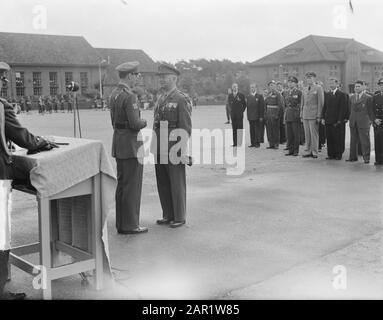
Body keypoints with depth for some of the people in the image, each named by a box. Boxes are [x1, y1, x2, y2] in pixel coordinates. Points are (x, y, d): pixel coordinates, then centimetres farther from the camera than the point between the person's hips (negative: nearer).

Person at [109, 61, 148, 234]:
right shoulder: (129, 96, -17)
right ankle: (130, 225, 5)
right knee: (132, 186, -2)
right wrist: (144, 122, -2)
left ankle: (121, 223, 22)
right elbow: (135, 123, -22)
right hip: (131, 144, -9)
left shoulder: (114, 94, 12)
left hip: (118, 143, 10)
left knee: (122, 184, 14)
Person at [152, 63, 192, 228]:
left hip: (174, 149, -8)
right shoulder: (161, 99, 14)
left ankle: (179, 217, 13)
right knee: (162, 183, 12)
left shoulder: (182, 99, -9)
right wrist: (154, 146, 14)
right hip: (160, 149, 8)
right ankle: (168, 215, 24)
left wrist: (183, 151, -16)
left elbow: (186, 128, -13)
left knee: (177, 184, 2)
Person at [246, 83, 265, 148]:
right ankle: (252, 143, 9)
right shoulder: (248, 97, 15)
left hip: (257, 117, -4)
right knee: (251, 130, 4)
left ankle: (257, 143, 2)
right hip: (250, 117, 4)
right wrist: (248, 116, 5)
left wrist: (261, 116, -9)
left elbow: (262, 107, -3)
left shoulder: (260, 96, 1)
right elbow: (247, 106, 12)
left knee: (257, 130, -3)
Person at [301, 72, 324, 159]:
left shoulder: (318, 88, -2)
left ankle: (314, 152, 2)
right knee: (307, 134, 6)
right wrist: (301, 114, 12)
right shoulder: (305, 90, 16)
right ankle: (308, 151, 12)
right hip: (305, 115, 6)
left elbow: (321, 103, -6)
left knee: (314, 134, -4)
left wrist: (319, 116, -12)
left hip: (314, 115, -6)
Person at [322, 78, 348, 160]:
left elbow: (343, 108, -7)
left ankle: (338, 155, 6)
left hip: (337, 121, -5)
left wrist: (339, 120, -13)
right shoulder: (327, 94, 15)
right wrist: (323, 118, 5)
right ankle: (331, 154, 12)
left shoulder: (342, 95, -3)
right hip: (328, 120, 5)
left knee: (337, 139, -2)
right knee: (329, 138, 5)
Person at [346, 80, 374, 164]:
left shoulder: (368, 98, -1)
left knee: (364, 140, -3)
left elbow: (371, 110, 0)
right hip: (353, 122, 5)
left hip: (363, 122, -5)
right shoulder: (351, 97, 14)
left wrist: (371, 120, -4)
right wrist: (349, 118, 9)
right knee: (353, 140, 8)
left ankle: (366, 158, 4)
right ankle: (353, 157, 16)